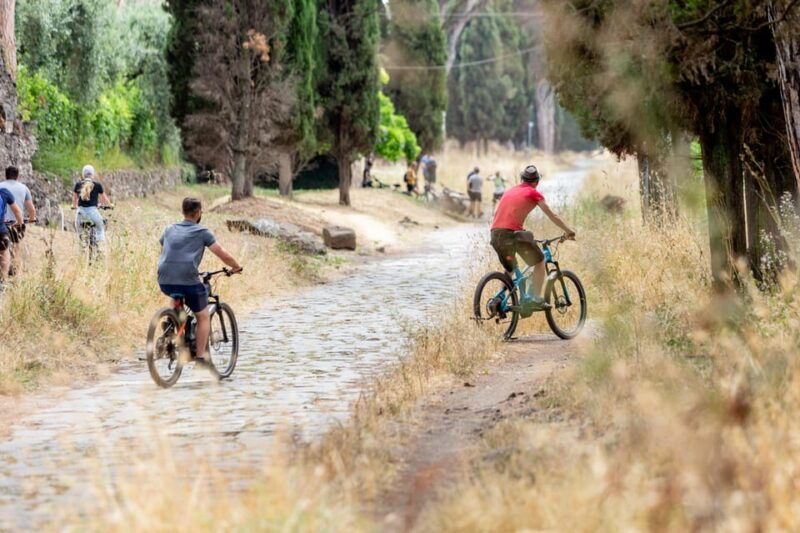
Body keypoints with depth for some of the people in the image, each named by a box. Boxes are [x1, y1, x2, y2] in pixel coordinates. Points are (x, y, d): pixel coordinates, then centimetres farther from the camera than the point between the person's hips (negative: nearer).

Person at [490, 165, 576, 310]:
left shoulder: (509, 191, 25)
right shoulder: (533, 193, 8)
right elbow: (552, 216, 9)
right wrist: (568, 231, 19)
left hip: (495, 233, 6)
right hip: (512, 232, -6)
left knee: (509, 269, 26)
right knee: (540, 262, 11)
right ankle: (536, 298, -1)